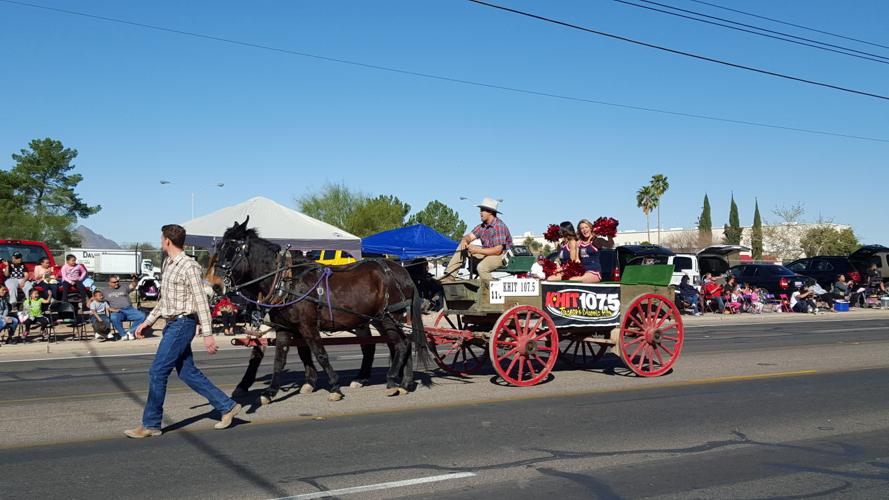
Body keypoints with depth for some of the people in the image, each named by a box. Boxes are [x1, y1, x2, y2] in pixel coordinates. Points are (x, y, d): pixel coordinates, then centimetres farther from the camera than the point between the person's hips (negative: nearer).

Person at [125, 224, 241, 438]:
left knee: (157, 372, -6)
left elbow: (201, 301, -17)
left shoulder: (189, 266, -14)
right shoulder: (168, 264, 14)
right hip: (171, 324, 9)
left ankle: (150, 425, 5)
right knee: (188, 373, 11)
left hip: (182, 324, -9)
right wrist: (148, 321, 22)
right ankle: (227, 406, 19)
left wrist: (207, 333, -19)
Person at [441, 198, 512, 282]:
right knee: (462, 247, 1)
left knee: (481, 267, -38)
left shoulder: (499, 226, -20)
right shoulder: (482, 226, 7)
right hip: (488, 252, 9)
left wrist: (478, 250, -27)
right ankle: (449, 276, -3)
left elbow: (498, 250, -25)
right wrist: (464, 241, -18)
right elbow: (469, 236, 8)